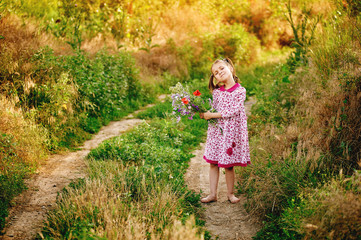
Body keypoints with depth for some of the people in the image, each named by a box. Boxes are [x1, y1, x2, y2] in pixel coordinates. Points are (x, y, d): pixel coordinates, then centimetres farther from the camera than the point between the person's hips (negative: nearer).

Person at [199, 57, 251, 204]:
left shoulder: (240, 91, -6)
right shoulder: (217, 92, 7)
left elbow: (233, 111, -15)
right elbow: (213, 109, 12)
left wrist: (212, 115, -16)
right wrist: (204, 114, -10)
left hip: (231, 131, -4)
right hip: (216, 130, 4)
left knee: (229, 165, 3)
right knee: (213, 163, 7)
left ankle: (230, 193, 20)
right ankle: (213, 194, 17)